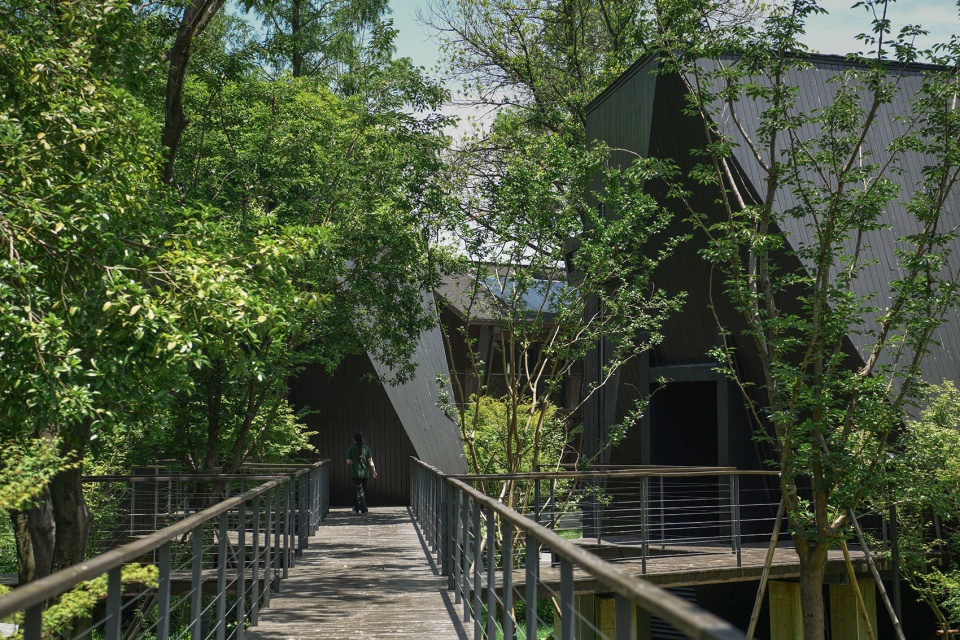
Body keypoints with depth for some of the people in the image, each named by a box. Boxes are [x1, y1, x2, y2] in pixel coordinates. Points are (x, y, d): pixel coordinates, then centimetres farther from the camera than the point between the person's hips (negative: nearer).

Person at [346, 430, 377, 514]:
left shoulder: (351, 449, -7)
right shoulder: (367, 448, -1)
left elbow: (348, 462, -8)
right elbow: (370, 461, -4)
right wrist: (374, 471, 1)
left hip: (355, 473, -3)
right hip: (365, 473, 3)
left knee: (360, 491, -3)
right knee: (363, 490, 16)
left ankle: (363, 509, -13)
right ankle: (357, 508, 28)